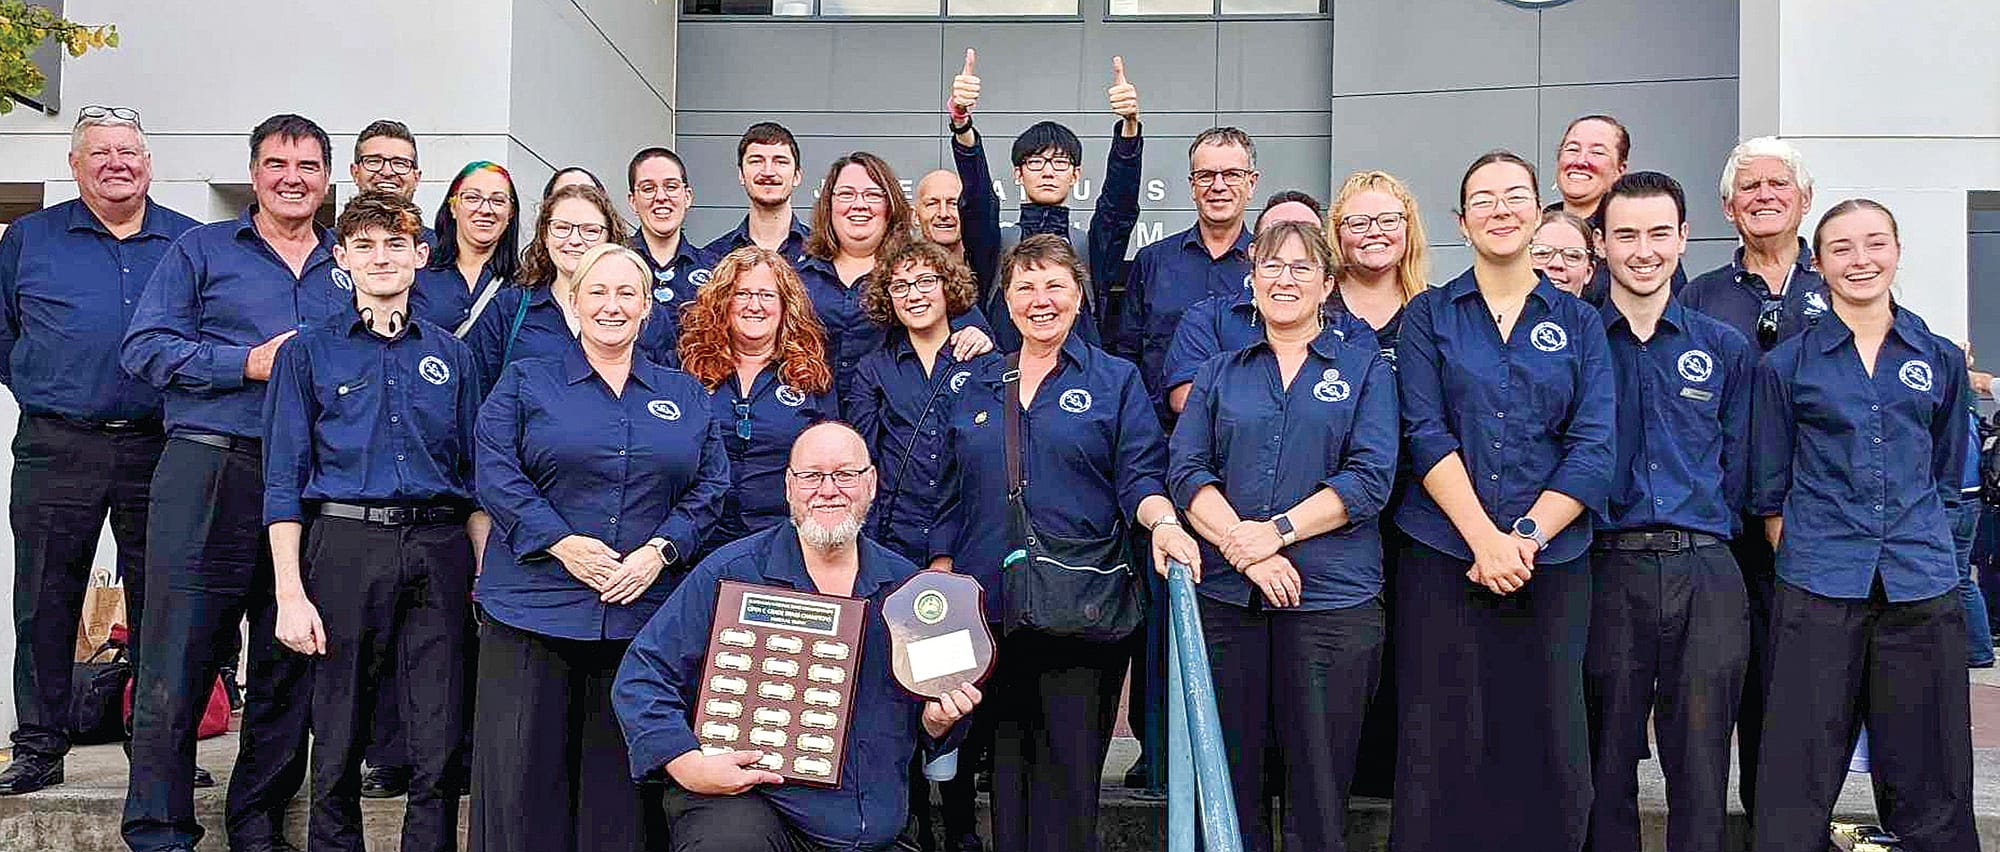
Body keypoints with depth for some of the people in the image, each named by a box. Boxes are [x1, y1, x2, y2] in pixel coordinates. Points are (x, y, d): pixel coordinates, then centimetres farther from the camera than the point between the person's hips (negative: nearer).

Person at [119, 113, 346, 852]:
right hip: (208, 470, -3)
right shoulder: (202, 250, 8)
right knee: (179, 657, -3)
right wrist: (247, 364, -11)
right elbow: (145, 347, -2)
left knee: (289, 661, 8)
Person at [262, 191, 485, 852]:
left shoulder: (451, 356, 12)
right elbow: (284, 481, 1)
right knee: (339, 741, 5)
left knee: (439, 747, 1)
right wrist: (290, 593, -7)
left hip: (438, 550, 2)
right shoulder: (308, 352, 5)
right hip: (345, 545, -2)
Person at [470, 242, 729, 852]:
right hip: (535, 605, -1)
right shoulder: (525, 383, 8)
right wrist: (563, 543, -15)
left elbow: (709, 487, 7)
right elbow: (497, 474, -4)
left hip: (645, 611, 2)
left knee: (621, 771, 7)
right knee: (523, 767, 0)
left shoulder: (686, 396, 14)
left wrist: (660, 550, -9)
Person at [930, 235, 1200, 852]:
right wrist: (940, 581, 9)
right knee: (1006, 760, 8)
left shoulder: (1115, 381, 7)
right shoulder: (977, 389, 15)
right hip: (990, 605, 3)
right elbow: (952, 496, 16)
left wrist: (1163, 522, -21)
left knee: (1069, 757, -3)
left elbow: (1140, 477, 0)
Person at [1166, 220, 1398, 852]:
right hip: (1225, 594, 2)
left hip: (1332, 597, -2)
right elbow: (1185, 469, 2)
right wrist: (1243, 547, -13)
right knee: (1229, 777, 7)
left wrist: (1276, 531, -13)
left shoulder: (1363, 367, 7)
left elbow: (1371, 477, -5)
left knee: (1319, 783, 1)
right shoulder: (1221, 372, 14)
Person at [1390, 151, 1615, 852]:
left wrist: (1527, 537, -13)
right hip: (1441, 558, -1)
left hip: (1552, 562, 1)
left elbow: (1592, 447, 0)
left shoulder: (1579, 322, 10)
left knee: (1550, 744, 3)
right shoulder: (1428, 316, 7)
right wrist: (1485, 538, -15)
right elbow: (1426, 434, -4)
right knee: (1439, 747, 0)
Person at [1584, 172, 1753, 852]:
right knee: (1608, 759, 5)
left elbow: (1738, 466, 14)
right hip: (1607, 572, -1)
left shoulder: (1724, 349, 11)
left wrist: (1703, 532, 7)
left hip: (1705, 573, 2)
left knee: (1701, 766, 4)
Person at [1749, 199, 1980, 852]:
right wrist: (1799, 550, 2)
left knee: (1926, 776, 7)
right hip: (1818, 585, -2)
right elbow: (1769, 487, 9)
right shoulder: (1786, 364, 4)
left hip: (1922, 585, 2)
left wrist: (1915, 540, 14)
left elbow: (1944, 475, 19)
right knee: (1797, 779, 0)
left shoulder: (1941, 361, 10)